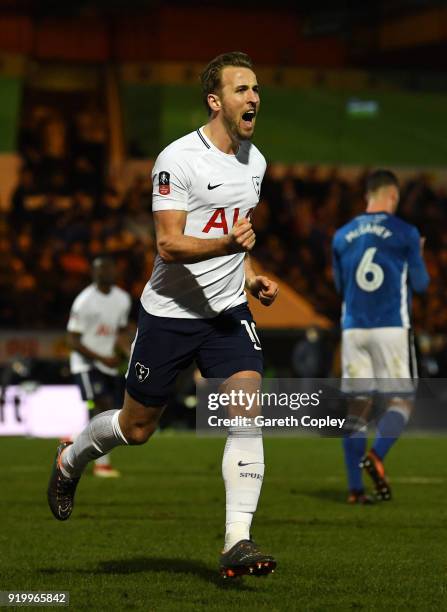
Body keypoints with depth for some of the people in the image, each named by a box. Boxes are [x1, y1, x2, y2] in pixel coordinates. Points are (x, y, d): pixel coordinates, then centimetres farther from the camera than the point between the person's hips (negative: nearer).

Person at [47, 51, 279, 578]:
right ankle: (69, 460, 41)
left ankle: (237, 543, -16)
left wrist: (252, 277, 9)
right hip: (169, 312, -5)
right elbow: (169, 245, -21)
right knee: (137, 428, 9)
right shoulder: (178, 160, -15)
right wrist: (226, 243, -35)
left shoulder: (254, 162, 8)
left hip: (227, 312, 5)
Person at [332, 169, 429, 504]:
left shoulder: (343, 236, 9)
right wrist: (417, 257, 22)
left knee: (358, 405, 5)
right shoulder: (404, 233, -3)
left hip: (353, 328, 4)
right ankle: (376, 456, -21)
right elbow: (420, 283, 4)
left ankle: (355, 488, 0)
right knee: (401, 401, 5)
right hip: (392, 328, -4)